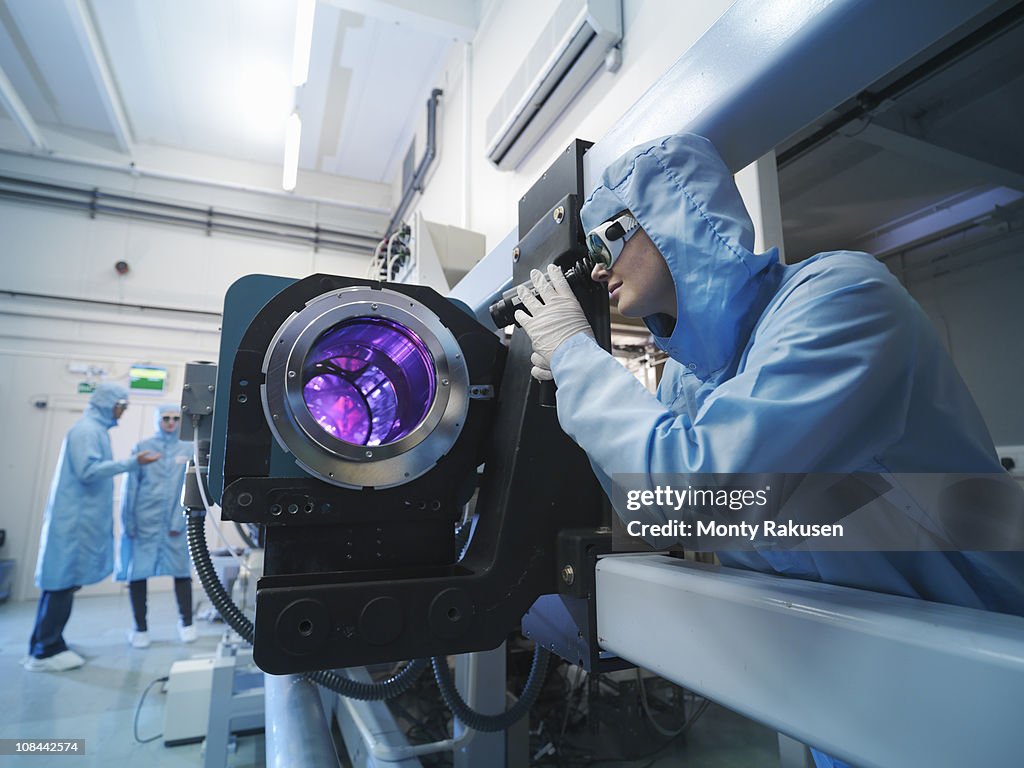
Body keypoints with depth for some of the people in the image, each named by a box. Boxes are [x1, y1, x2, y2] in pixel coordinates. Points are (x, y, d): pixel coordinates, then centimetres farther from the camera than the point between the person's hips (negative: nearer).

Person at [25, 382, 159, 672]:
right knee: (62, 583, -4)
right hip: (75, 520, -9)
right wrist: (132, 462, -22)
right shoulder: (86, 430, -13)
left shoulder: (96, 429, 16)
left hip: (83, 520, 9)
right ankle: (44, 652, 4)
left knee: (64, 584, 12)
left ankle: (49, 646, 19)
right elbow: (88, 470, -21)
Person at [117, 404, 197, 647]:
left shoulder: (189, 449, 8)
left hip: (176, 521, 0)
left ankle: (186, 623, 18)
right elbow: (131, 487, 3)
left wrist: (179, 520, -6)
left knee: (182, 571, 3)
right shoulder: (142, 448, 7)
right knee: (137, 573, 5)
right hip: (144, 520, 0)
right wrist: (128, 522, -4)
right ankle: (140, 628, 20)